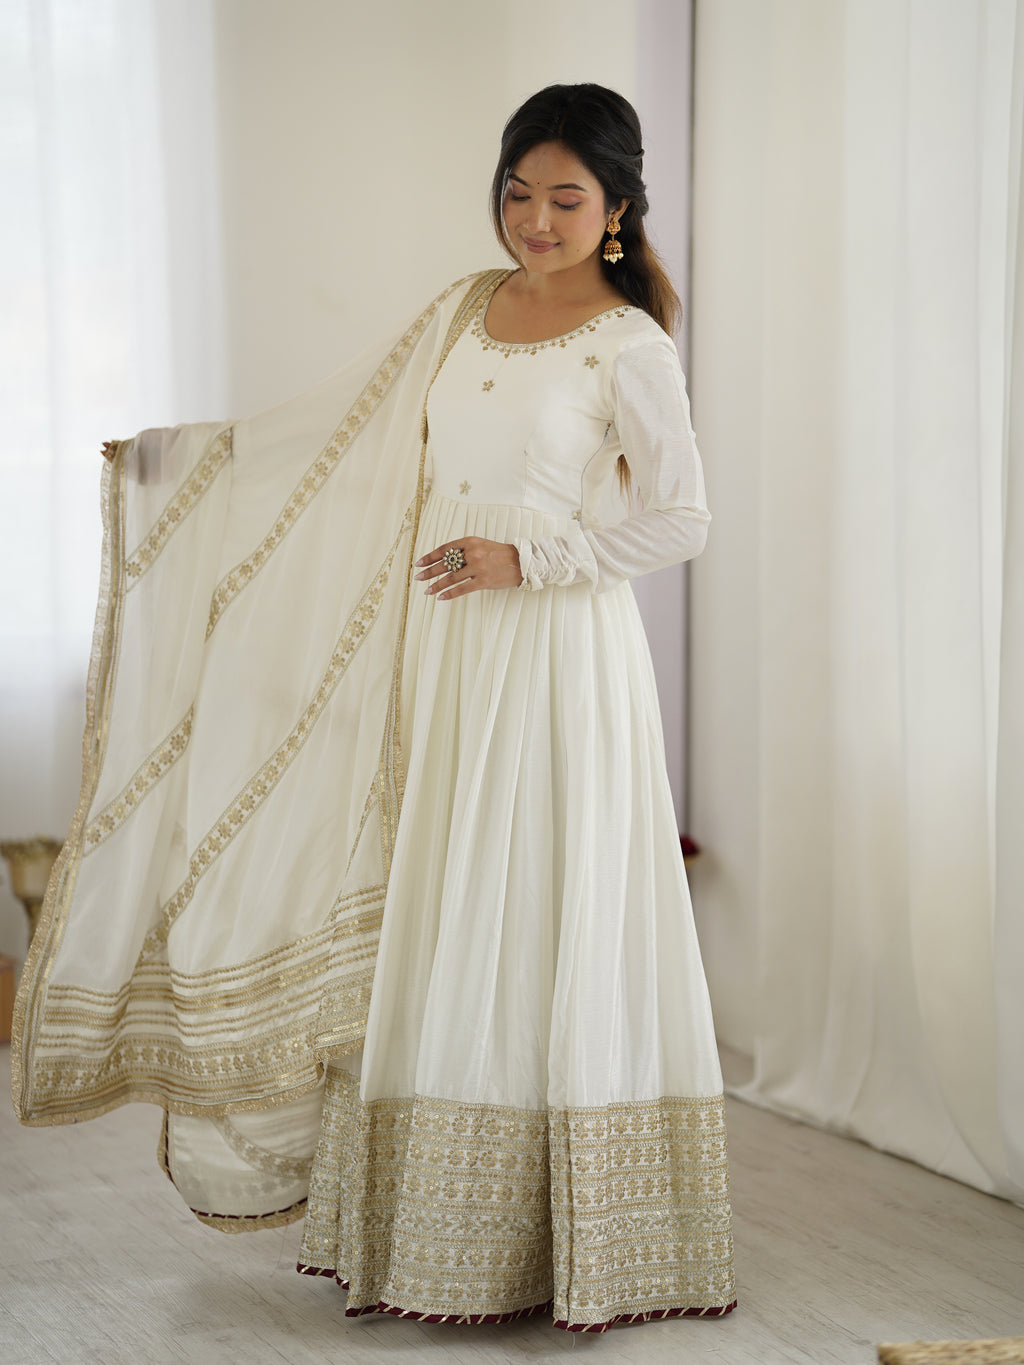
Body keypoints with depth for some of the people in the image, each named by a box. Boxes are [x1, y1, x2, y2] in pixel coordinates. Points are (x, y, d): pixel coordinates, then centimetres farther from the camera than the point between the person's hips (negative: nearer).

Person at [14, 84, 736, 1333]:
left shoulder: (628, 347, -6)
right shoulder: (464, 312, 12)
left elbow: (678, 519, -8)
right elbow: (339, 432, 17)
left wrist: (527, 553, -14)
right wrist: (182, 458, 15)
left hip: (559, 662, -6)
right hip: (446, 662, 6)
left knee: (551, 935, -5)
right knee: (432, 928, 6)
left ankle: (586, 1243, 4)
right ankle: (443, 1232, 13)